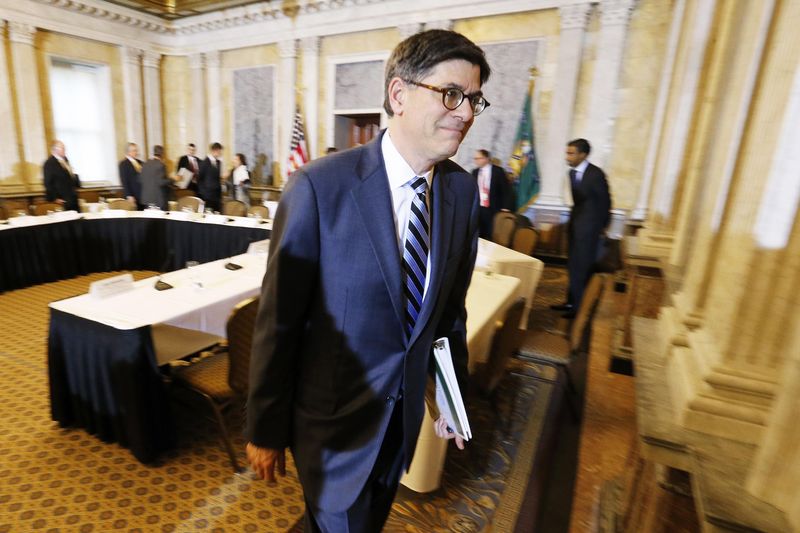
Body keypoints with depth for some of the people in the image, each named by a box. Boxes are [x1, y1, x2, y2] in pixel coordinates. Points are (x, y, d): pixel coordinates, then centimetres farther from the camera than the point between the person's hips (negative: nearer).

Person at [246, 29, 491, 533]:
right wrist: (265, 430, -8)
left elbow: (451, 305, 3)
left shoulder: (463, 190, -6)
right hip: (335, 412, -5)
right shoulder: (319, 186, -21)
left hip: (407, 409, 6)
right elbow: (278, 319, -16)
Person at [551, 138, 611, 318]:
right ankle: (572, 301, 26)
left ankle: (580, 306, 11)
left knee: (582, 267, -1)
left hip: (589, 226, -7)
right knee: (573, 265, 13)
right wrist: (573, 219, 13)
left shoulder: (596, 174, -16)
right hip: (575, 223, 7)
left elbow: (605, 201, -7)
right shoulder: (572, 172, 5)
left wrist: (602, 225, 2)